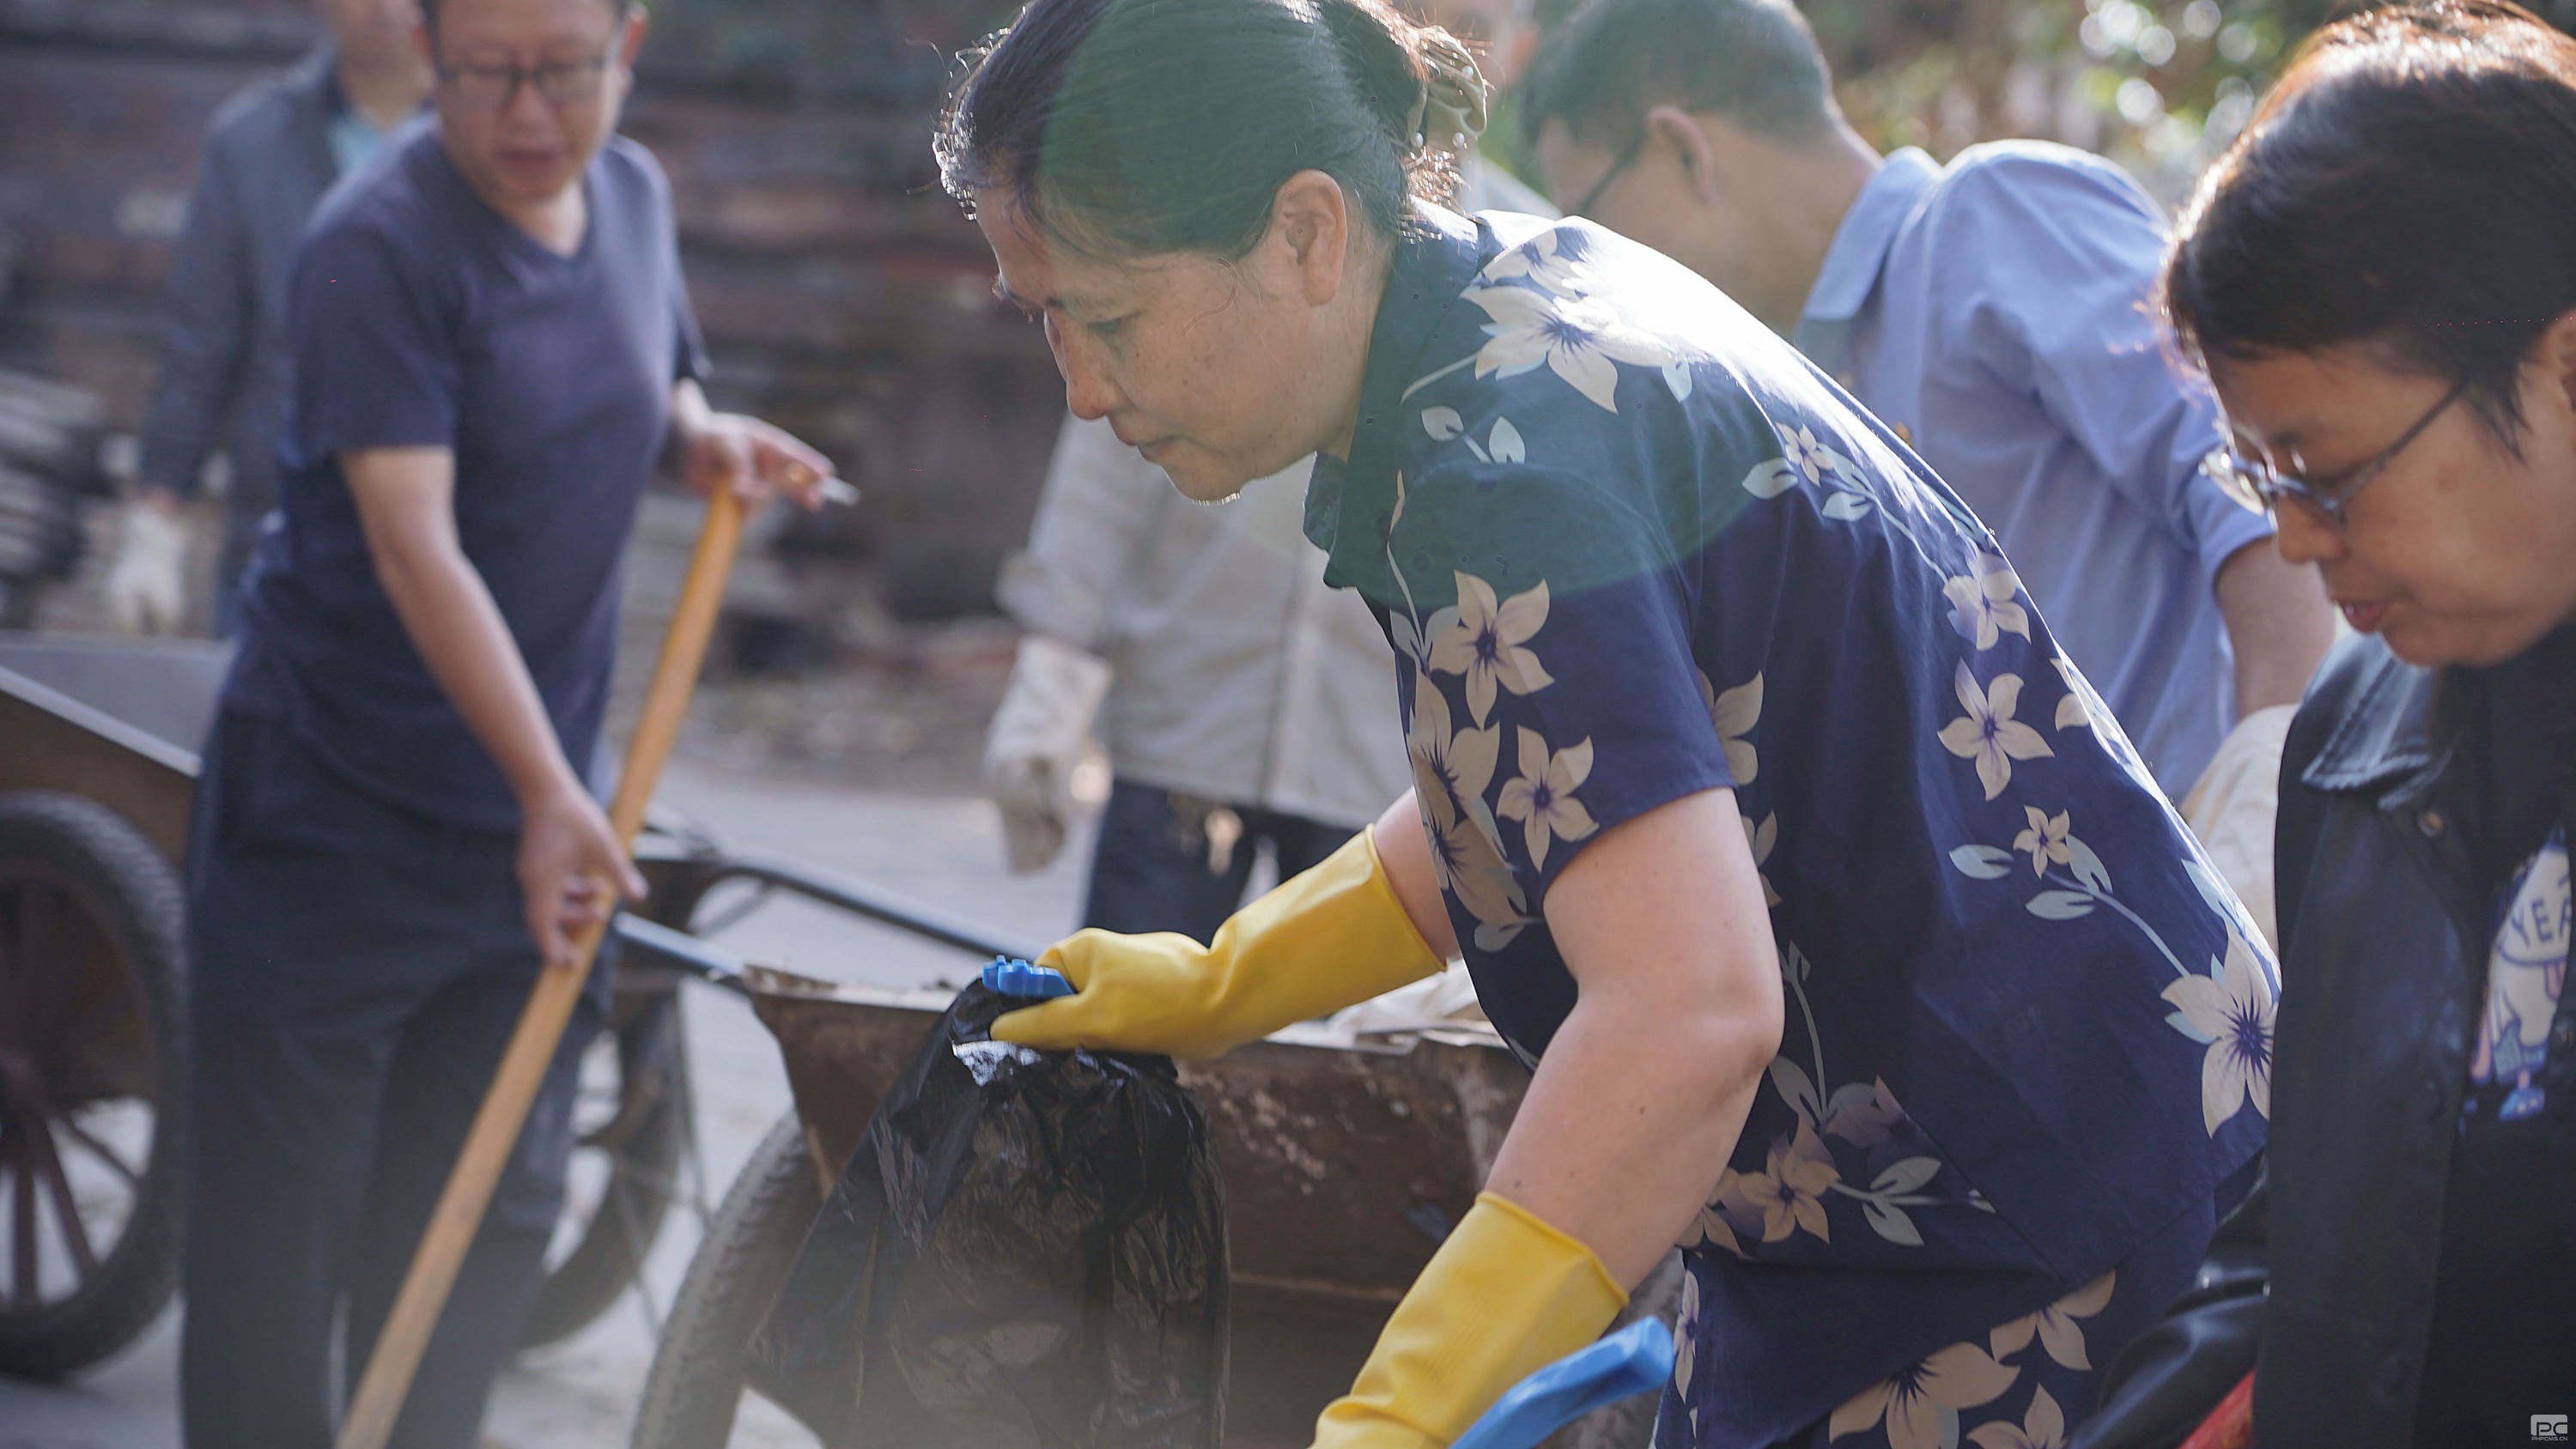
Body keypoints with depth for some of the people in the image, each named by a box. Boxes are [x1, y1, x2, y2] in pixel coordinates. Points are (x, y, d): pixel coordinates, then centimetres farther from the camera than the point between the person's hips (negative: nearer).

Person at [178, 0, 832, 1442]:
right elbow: (414, 546, -25)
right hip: (335, 804, -7)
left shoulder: (636, 196, 4)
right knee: (280, 1220, 0)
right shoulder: (382, 243, -18)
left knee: (497, 1212, 11)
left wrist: (704, 436, 0)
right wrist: (549, 792, -32)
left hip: (537, 809, 7)